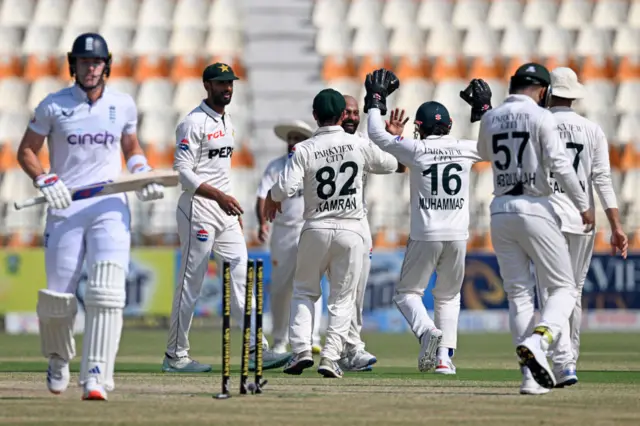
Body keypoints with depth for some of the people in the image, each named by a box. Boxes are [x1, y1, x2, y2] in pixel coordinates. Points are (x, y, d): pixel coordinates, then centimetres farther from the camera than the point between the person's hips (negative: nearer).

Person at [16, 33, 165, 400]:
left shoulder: (123, 105, 8)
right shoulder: (53, 106, 2)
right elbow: (26, 152, 7)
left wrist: (142, 172, 2)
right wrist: (44, 180, -11)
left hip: (111, 208, 0)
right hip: (65, 210, 0)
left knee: (106, 293, -18)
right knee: (57, 297, 1)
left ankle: (96, 376, -23)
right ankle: (58, 358, 32)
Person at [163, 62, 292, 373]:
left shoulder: (226, 120, 16)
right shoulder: (194, 123, -12)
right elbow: (182, 172, -19)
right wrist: (219, 196, -28)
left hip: (225, 210, 8)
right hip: (199, 209, -8)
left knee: (241, 278, 2)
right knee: (191, 283, -4)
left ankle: (256, 350, 1)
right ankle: (175, 356, 3)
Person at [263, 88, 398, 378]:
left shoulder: (304, 150, -8)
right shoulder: (358, 145, -3)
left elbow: (286, 188, -17)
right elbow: (390, 165, 13)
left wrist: (272, 198, 5)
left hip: (316, 229, 0)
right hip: (351, 230, 0)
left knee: (304, 291, 15)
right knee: (342, 297, 8)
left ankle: (301, 349, -1)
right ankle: (330, 357, -2)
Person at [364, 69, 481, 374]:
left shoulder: (416, 150, -6)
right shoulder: (464, 150, 2)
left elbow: (376, 133, 3)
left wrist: (376, 100, 15)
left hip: (425, 236, -3)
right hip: (458, 235, 3)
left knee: (407, 292, 9)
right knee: (448, 297, 18)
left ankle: (428, 331, -20)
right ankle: (444, 356, 6)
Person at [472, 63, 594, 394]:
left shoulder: (491, 118, 8)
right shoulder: (540, 117, -7)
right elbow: (559, 164, -14)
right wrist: (583, 205, -6)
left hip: (500, 212, 5)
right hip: (535, 209, -5)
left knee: (518, 294, 7)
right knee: (563, 288, 4)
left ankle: (531, 375, -1)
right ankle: (538, 341, -24)